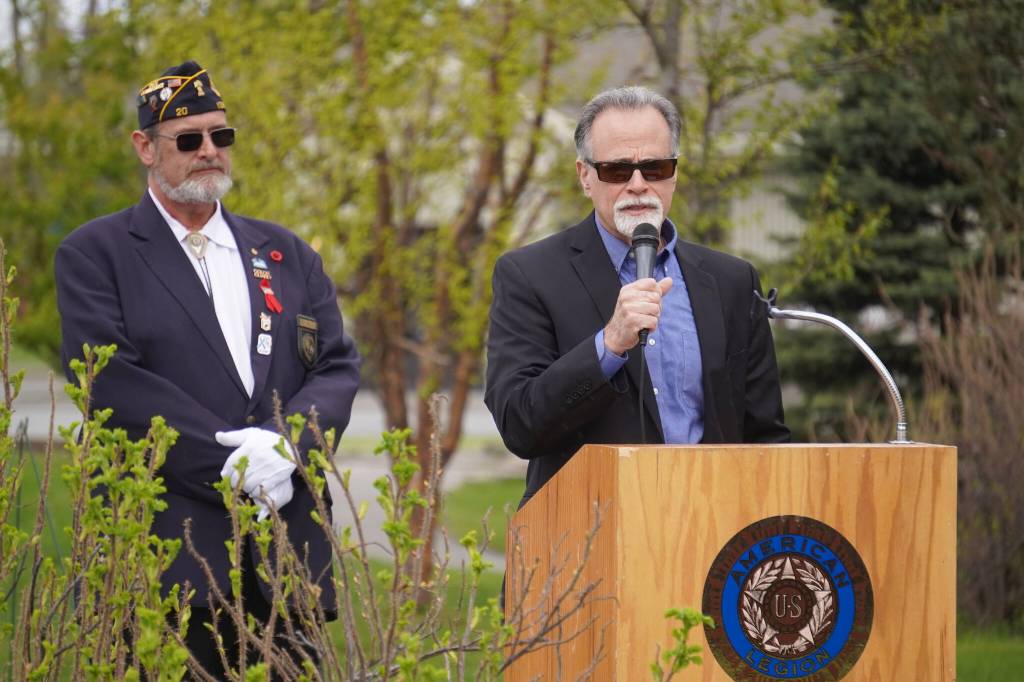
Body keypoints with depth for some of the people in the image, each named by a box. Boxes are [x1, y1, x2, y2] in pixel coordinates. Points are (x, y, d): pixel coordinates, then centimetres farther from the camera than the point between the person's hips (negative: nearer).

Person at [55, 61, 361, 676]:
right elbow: (110, 380, -8)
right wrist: (231, 459, -14)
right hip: (169, 547, -4)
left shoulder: (287, 254, 19)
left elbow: (338, 368, 10)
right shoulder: (95, 255, 5)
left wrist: (284, 445, -12)